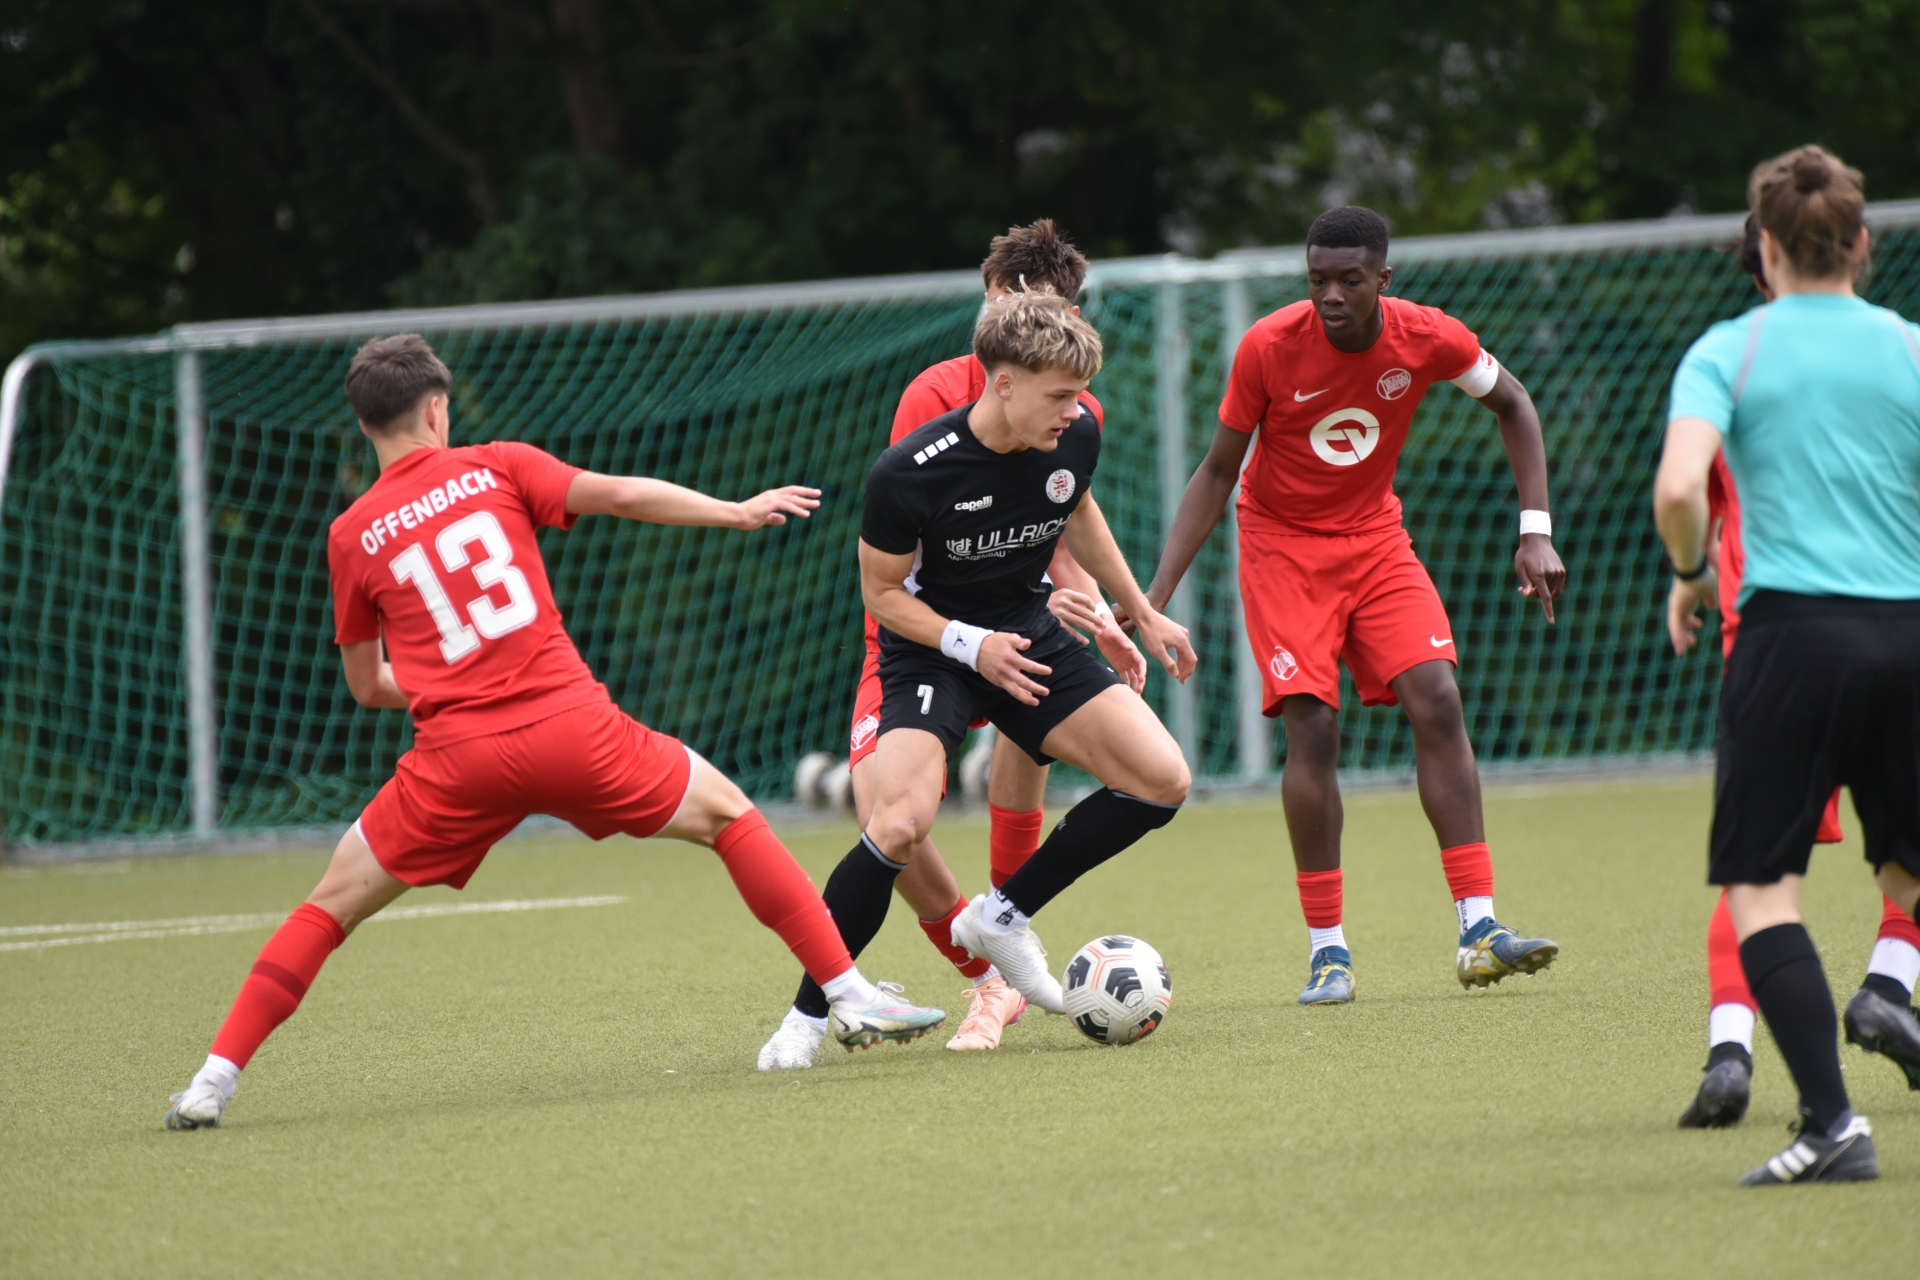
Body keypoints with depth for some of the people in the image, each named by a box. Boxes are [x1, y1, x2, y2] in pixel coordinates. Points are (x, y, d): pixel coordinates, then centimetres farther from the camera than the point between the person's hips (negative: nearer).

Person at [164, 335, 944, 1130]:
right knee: (727, 813, 17)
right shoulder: (496, 468, 7)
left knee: (333, 905, 13)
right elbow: (623, 496, 1)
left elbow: (366, 686, 18)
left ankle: (215, 1080, 3)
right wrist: (739, 513, 12)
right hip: (570, 723, -1)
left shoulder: (351, 536, 10)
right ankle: (852, 997, 13)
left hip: (459, 759, 1)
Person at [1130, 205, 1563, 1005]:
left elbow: (1512, 405, 5)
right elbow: (1218, 472, -8)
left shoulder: (1427, 339, -15)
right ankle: (1326, 949, -7)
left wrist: (1535, 532, -4)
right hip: (1282, 546, -2)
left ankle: (1478, 931, -13)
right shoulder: (1268, 348, -20)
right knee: (1312, 729, -16)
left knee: (1438, 706, -14)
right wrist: (1157, 594, -16)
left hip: (1376, 540, 2)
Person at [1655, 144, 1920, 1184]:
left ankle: (1834, 1124, -15)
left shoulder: (1729, 351, 1)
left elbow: (1677, 489, -14)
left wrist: (1691, 572, 5)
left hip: (1794, 628, -3)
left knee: (1760, 888, -1)